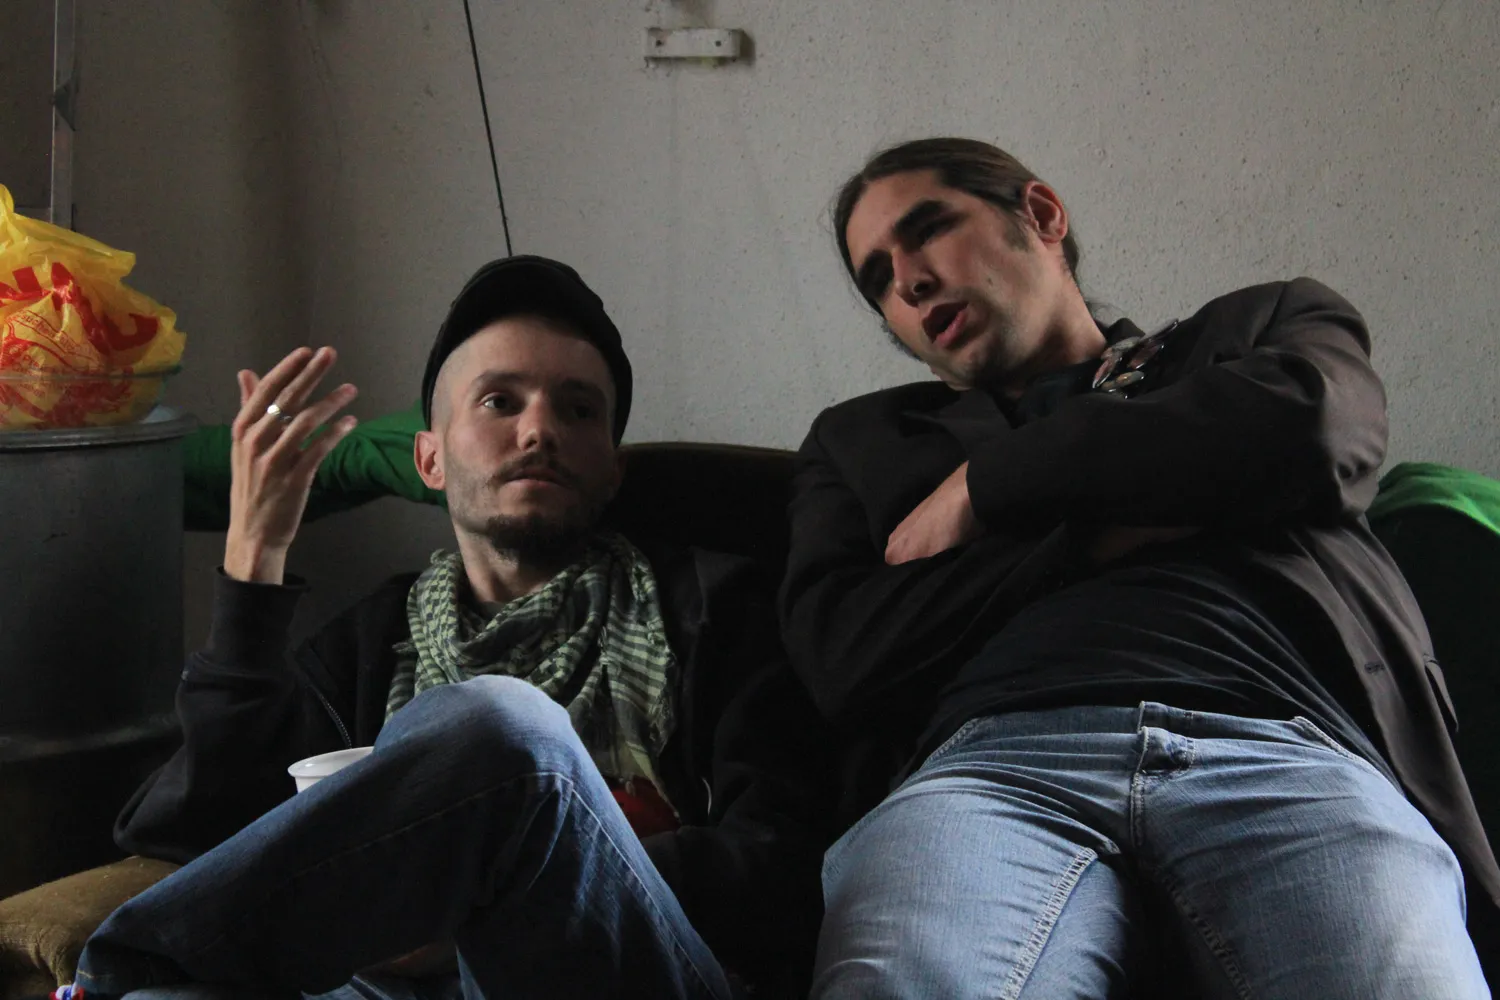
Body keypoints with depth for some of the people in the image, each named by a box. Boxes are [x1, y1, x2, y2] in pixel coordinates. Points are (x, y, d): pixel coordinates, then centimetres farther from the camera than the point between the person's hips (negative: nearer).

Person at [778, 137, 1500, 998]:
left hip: (1286, 746, 0)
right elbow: (842, 659, 12)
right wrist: (1116, 533, 6)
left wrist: (988, 479, 10)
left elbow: (1314, 429, 4)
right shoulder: (864, 437, 31)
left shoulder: (1268, 325, 30)